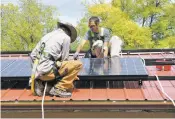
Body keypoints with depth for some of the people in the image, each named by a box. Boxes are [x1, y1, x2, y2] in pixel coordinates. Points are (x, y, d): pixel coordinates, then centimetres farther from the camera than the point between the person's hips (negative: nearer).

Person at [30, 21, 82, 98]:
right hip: (48, 70, -8)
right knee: (78, 64, -2)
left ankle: (42, 86, 6)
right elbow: (64, 59, 1)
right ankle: (59, 88, -6)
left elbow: (33, 55, 19)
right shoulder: (66, 37, 3)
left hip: (38, 72, 8)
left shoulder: (47, 36, 22)